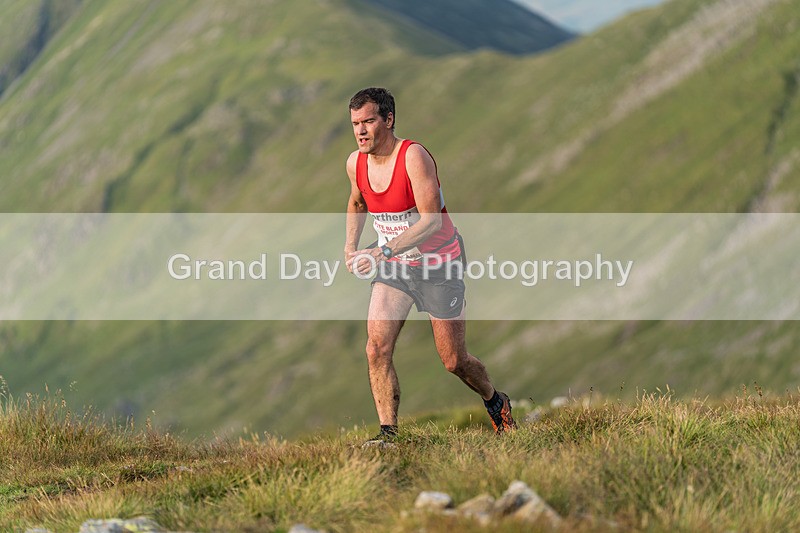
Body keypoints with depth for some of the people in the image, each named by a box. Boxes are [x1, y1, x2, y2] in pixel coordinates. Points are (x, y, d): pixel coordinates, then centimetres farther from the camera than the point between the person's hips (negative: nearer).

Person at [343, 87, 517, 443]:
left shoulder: (414, 157, -23)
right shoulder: (355, 163, -3)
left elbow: (432, 220, -30)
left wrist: (383, 251, -37)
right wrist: (350, 246, 6)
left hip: (438, 265, -5)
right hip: (392, 267, 5)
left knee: (454, 362, 4)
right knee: (376, 349, -16)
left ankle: (495, 403, 34)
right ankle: (388, 433, -11)